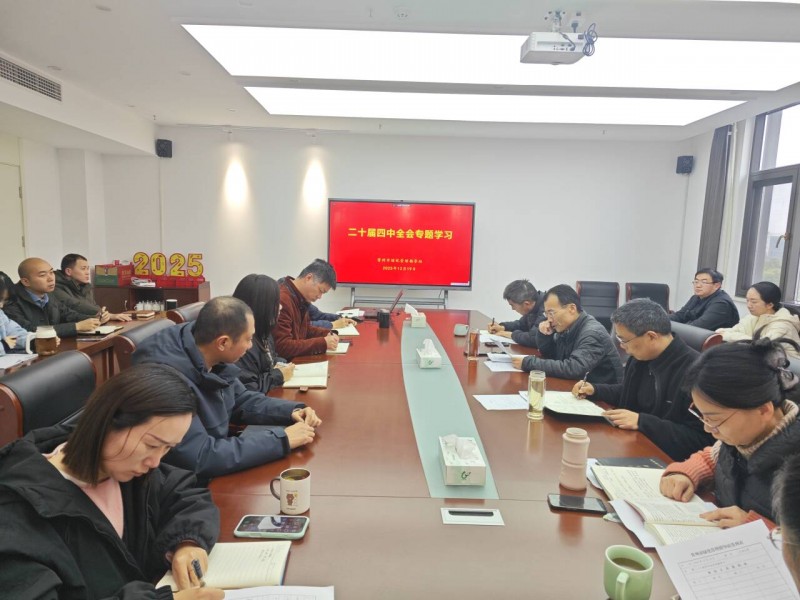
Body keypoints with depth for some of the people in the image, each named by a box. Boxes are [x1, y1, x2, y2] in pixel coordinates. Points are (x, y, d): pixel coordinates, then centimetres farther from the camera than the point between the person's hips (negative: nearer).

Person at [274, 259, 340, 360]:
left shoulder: (300, 298, 5)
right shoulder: (282, 300, -24)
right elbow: (283, 347, -26)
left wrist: (327, 334, 1)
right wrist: (323, 343, -22)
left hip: (296, 358, 9)